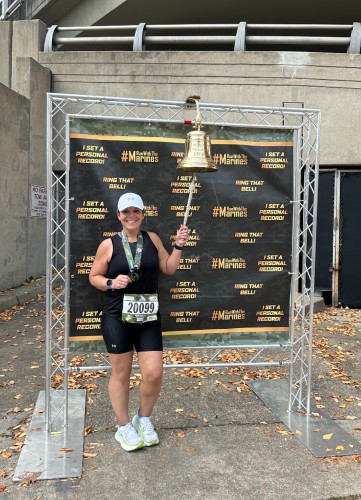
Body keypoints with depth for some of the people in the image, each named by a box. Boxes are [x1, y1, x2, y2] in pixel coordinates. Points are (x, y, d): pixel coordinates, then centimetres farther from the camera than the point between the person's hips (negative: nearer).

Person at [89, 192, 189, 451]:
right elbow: (94, 276, 5)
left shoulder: (152, 239, 6)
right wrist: (111, 283, -13)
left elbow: (169, 268, 12)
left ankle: (144, 419, 29)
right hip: (117, 318, -2)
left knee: (154, 374, 1)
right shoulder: (108, 245, -3)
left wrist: (178, 245, 0)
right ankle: (124, 426, 29)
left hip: (149, 318, 3)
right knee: (121, 373, 9)